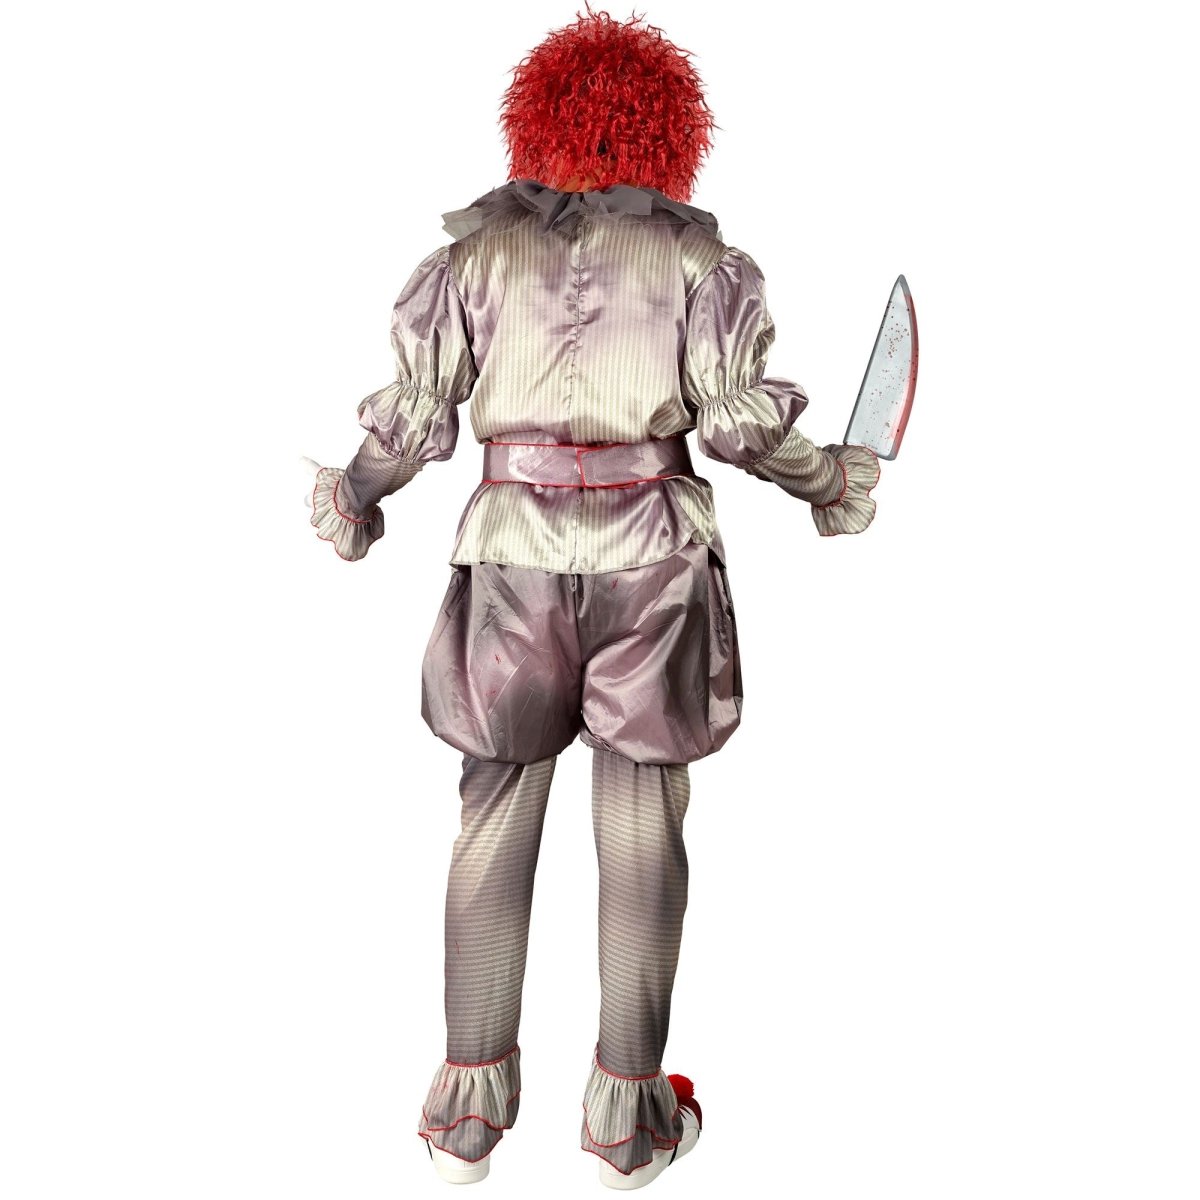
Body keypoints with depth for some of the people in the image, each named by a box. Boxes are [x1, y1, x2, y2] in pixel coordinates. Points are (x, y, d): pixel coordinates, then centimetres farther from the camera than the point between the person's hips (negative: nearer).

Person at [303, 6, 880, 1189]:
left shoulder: (476, 248, 6)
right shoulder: (694, 253, 3)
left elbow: (415, 413, 3)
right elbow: (739, 415, -3)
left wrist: (353, 497, 21)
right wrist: (830, 482, 15)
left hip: (513, 552, 1)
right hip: (651, 555, -1)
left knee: (494, 826, 11)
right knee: (642, 833, 8)